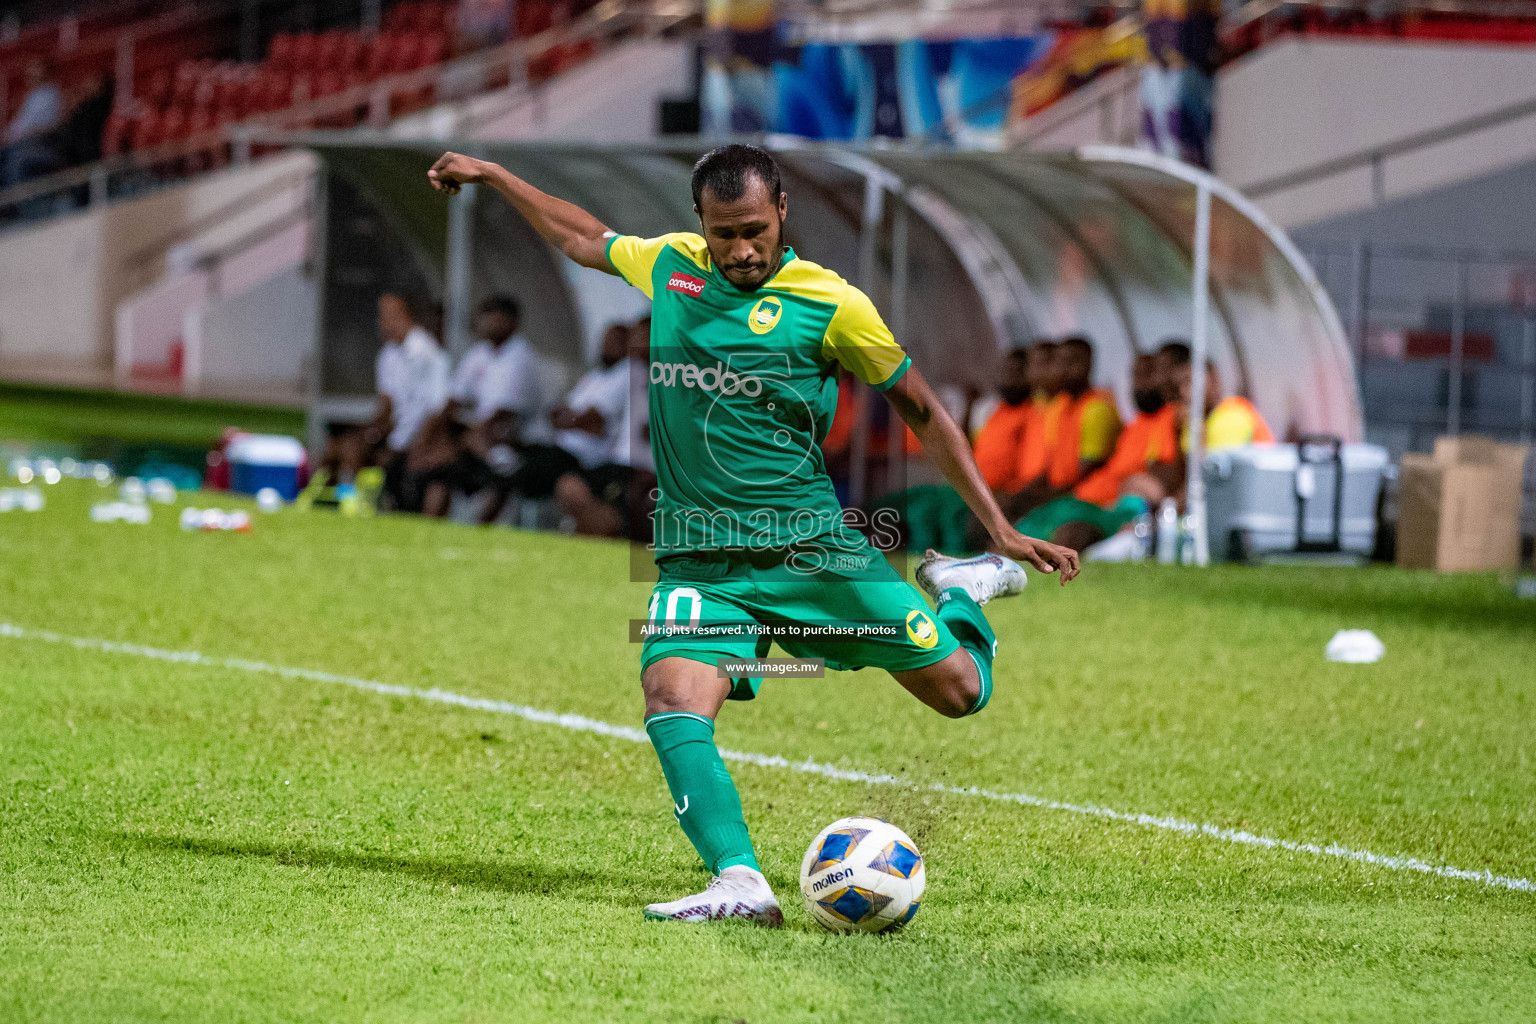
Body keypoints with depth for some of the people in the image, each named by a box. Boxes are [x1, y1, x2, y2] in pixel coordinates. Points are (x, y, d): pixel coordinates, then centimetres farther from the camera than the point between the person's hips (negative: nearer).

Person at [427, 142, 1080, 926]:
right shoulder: (666, 265, 4)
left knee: (959, 691, 2)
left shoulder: (832, 305, -7)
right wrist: (490, 176, 32)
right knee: (673, 700, -27)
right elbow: (579, 237, 26)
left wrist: (1001, 529, 0)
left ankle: (961, 590, 36)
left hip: (814, 547, -2)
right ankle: (739, 881, -33)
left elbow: (922, 412, 2)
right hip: (699, 561, 2)